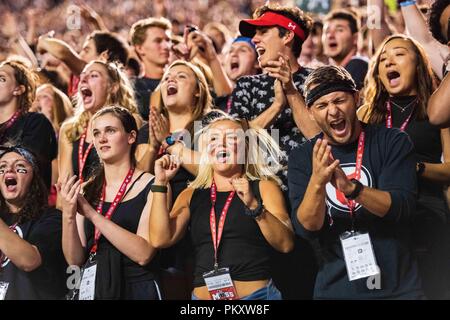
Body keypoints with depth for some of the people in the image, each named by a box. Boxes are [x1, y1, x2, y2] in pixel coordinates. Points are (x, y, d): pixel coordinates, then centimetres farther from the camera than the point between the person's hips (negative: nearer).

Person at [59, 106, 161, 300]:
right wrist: (68, 216, -17)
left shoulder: (152, 186, -7)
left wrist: (91, 213, -21)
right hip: (91, 289, 4)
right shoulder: (85, 191, 4)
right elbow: (75, 259, 0)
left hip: (136, 289, -4)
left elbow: (143, 254, -19)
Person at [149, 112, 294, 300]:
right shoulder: (191, 195, 10)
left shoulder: (263, 187, 3)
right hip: (202, 295, 2)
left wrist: (254, 205, -22)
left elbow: (286, 244, -9)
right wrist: (160, 183, -4)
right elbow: (160, 239, -2)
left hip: (256, 294, -2)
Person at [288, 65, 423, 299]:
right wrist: (317, 182, -28)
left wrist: (352, 188, -31)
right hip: (335, 289, 1)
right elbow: (306, 228, -10)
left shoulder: (392, 142, -5)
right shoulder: (302, 158, -1)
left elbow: (403, 208, -16)